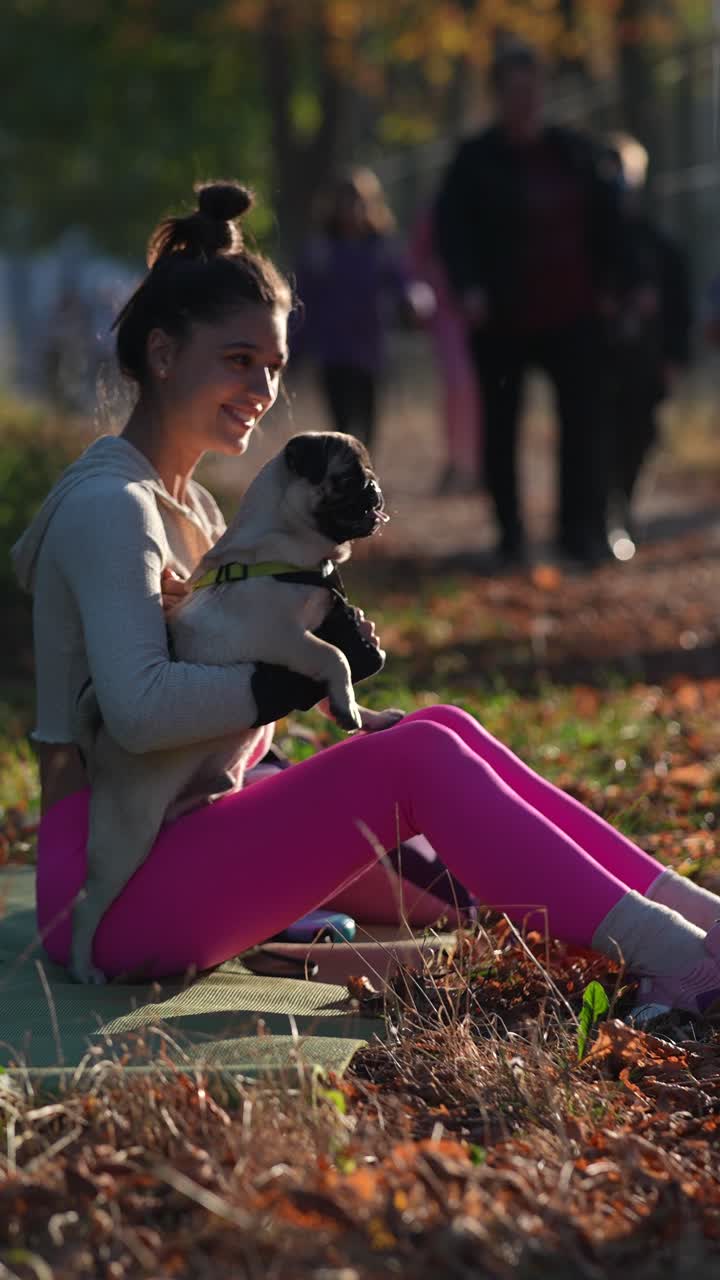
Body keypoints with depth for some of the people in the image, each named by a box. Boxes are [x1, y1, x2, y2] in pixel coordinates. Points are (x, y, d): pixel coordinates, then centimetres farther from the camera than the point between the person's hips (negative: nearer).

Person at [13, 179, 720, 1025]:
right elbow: (138, 709, -28)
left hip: (179, 841, 9)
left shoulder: (183, 504, 18)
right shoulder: (111, 505, -13)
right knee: (419, 757, -20)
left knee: (443, 731, -4)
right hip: (113, 883, -9)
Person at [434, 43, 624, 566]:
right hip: (502, 316, -1)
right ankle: (511, 533, 16)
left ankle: (584, 528, -7)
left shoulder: (576, 152, 6)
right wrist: (469, 286, -22)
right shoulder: (476, 159, -3)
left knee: (584, 419, -9)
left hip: (571, 311, 1)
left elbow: (606, 219, 14)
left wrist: (606, 280, 8)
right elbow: (450, 224, -9)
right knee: (502, 425, 6)